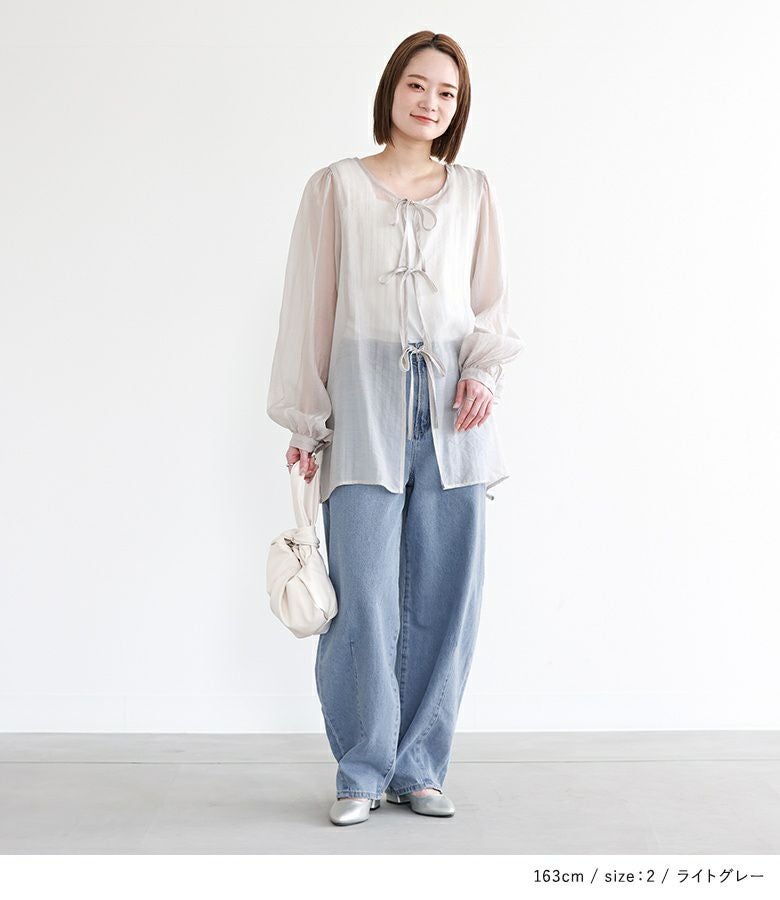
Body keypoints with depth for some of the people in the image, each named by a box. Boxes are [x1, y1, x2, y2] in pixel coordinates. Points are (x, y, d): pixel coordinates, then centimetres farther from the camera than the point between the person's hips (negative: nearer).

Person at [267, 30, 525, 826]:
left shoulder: (473, 192, 13)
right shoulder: (336, 186, 8)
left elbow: (492, 301, 16)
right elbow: (309, 305, 7)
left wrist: (484, 371, -4)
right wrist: (305, 423, 4)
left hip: (452, 407, 2)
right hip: (365, 402, -2)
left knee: (444, 596, 2)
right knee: (365, 598, -6)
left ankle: (418, 767, 16)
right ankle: (362, 772, 11)